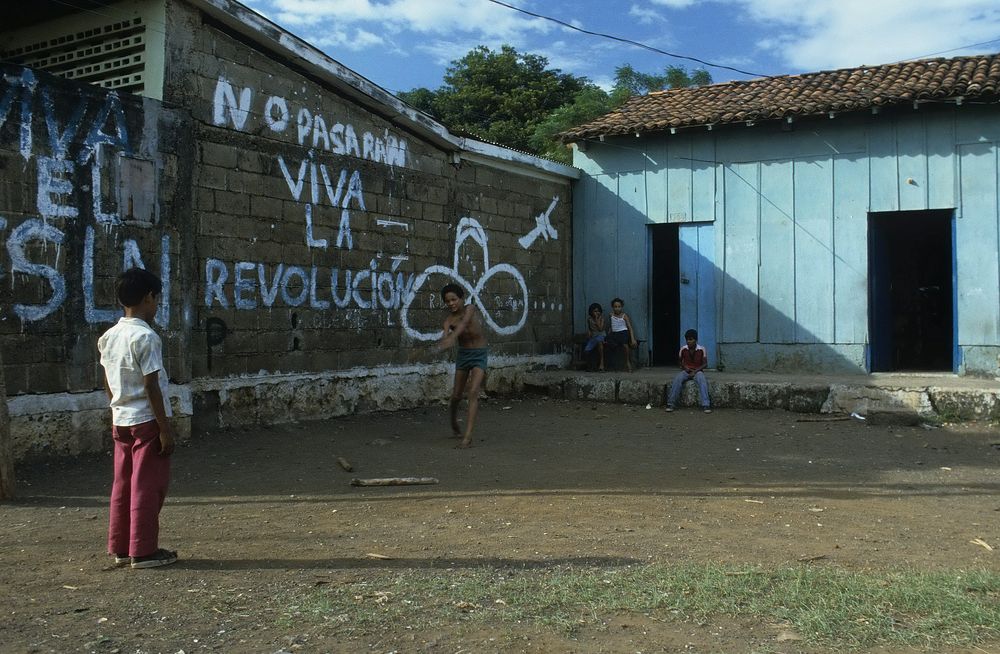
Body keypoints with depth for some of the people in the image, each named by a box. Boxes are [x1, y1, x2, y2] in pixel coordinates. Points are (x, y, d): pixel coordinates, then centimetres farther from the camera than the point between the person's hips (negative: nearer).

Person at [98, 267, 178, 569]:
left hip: (120, 420, 8)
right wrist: (165, 429, -14)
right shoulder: (145, 337, -16)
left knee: (123, 485, 13)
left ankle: (120, 548, 20)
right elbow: (151, 387, -17)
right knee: (147, 487, 0)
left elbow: (108, 385, 13)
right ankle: (143, 551, 5)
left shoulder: (108, 337, 8)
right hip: (147, 420, -8)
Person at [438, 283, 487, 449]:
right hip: (463, 354, 4)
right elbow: (445, 335, -26)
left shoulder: (470, 309, -16)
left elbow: (464, 323, -37)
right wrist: (444, 340, -52)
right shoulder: (449, 319, -8)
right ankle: (454, 424, 43)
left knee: (473, 392, -18)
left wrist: (453, 337, -56)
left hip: (479, 354, -4)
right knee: (456, 395, 12)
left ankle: (468, 437, -20)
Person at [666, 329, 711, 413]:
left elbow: (705, 364, -4)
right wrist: (684, 367, -7)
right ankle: (671, 403, -30)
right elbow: (679, 361, 14)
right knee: (677, 379, -30)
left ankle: (706, 405, -40)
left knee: (702, 380, -36)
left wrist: (695, 371, -17)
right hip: (686, 371, 2)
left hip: (697, 371, -2)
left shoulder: (701, 350, -8)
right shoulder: (683, 349, -2)